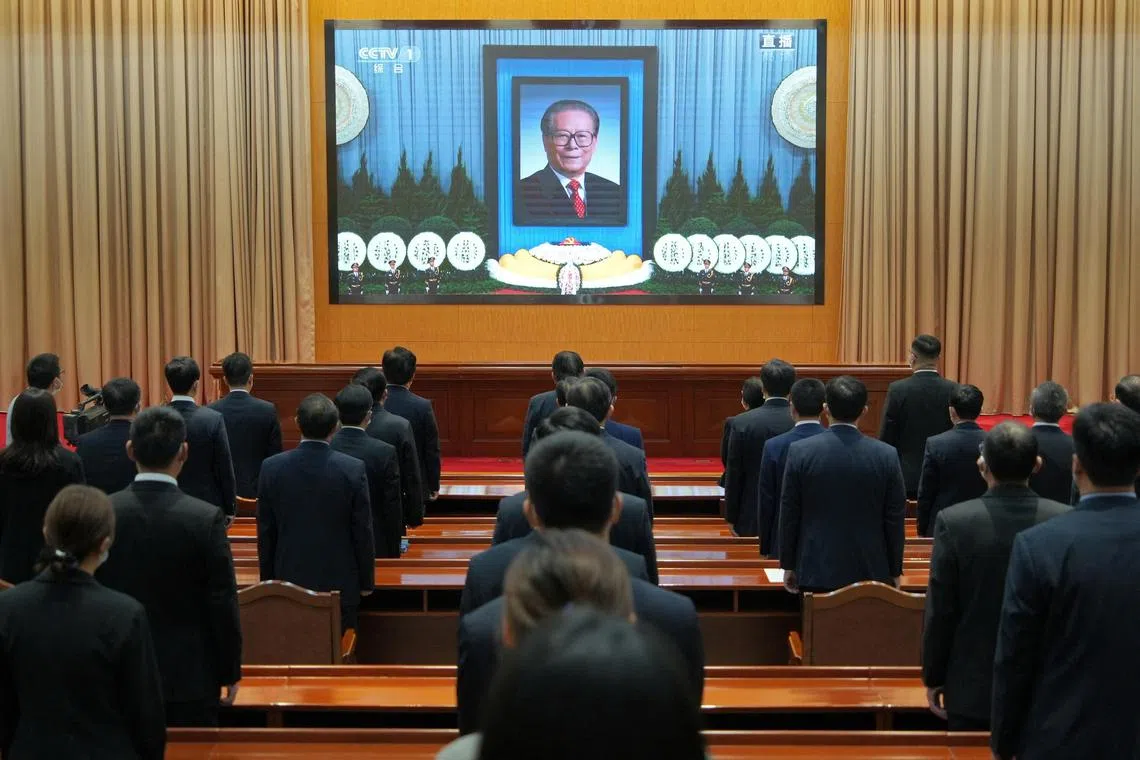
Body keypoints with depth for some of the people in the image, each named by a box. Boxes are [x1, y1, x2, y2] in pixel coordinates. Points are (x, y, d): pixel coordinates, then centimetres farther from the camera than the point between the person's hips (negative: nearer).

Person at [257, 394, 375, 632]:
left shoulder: (271, 468, -7)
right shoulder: (353, 469, -12)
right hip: (339, 583, -1)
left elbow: (265, 533, 1)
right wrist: (366, 582, 6)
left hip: (290, 582, 2)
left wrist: (268, 579, 13)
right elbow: (363, 532, -6)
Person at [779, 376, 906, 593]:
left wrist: (788, 566, 9)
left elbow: (789, 515, -1)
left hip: (816, 572, 0)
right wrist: (894, 571, 11)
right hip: (870, 572, 1)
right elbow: (895, 519, 0)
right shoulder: (886, 455, -6)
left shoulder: (799, 451, -7)